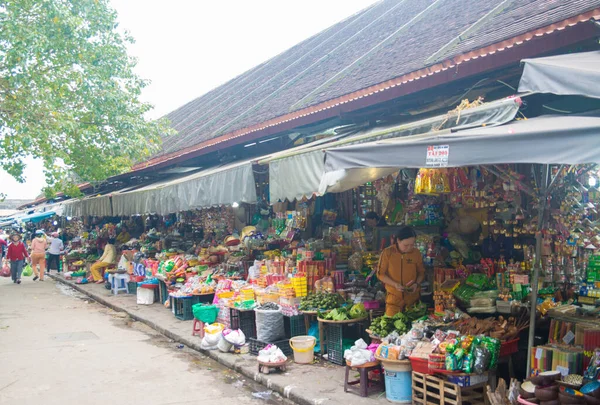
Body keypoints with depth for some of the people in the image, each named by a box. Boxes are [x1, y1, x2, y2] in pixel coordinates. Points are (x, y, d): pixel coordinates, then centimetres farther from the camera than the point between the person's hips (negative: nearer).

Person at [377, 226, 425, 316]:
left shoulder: (416, 253, -1)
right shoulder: (387, 252, -8)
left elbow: (421, 272, 10)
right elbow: (380, 274, -4)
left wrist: (416, 284, -8)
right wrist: (395, 284, -16)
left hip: (413, 297, 2)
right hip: (394, 298, -2)